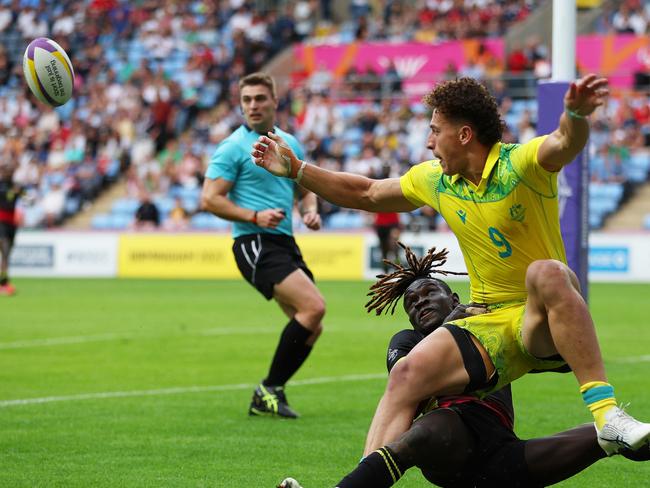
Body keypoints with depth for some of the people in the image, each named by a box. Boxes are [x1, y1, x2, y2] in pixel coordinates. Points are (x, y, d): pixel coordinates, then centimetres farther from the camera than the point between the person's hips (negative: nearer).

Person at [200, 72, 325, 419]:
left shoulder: (290, 143, 15)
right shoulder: (233, 148, -6)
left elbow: (304, 188, 27)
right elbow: (210, 199, -10)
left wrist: (310, 211, 4)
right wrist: (255, 216, -21)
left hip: (285, 243, 8)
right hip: (255, 244, -8)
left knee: (310, 326, 5)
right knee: (314, 306, -22)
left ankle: (265, 399, 16)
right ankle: (271, 388, -11)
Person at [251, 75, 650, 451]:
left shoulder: (520, 164, -11)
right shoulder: (434, 180, 10)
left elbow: (567, 144, -34)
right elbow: (366, 194, 25)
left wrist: (576, 113, -57)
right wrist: (295, 170, 22)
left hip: (547, 324, -6)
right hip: (490, 323, 6)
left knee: (546, 273, -38)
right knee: (407, 375, -17)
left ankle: (606, 414, -43)